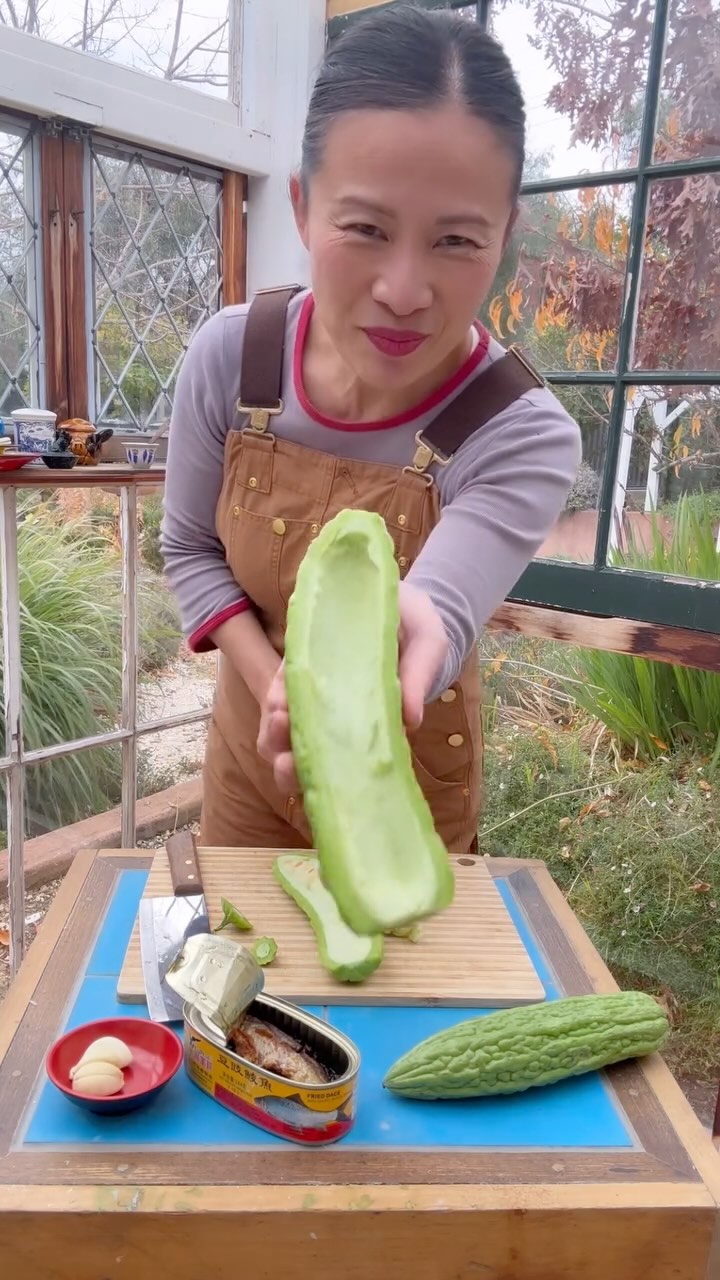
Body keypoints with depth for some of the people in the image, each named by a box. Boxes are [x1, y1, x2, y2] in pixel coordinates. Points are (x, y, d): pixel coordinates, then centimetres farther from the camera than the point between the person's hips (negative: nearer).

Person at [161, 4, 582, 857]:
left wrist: (390, 646, -63)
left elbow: (436, 613, -39)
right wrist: (273, 684, -22)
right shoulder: (230, 357, -17)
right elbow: (190, 549, -7)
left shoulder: (525, 437, -26)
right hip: (251, 751, 3)